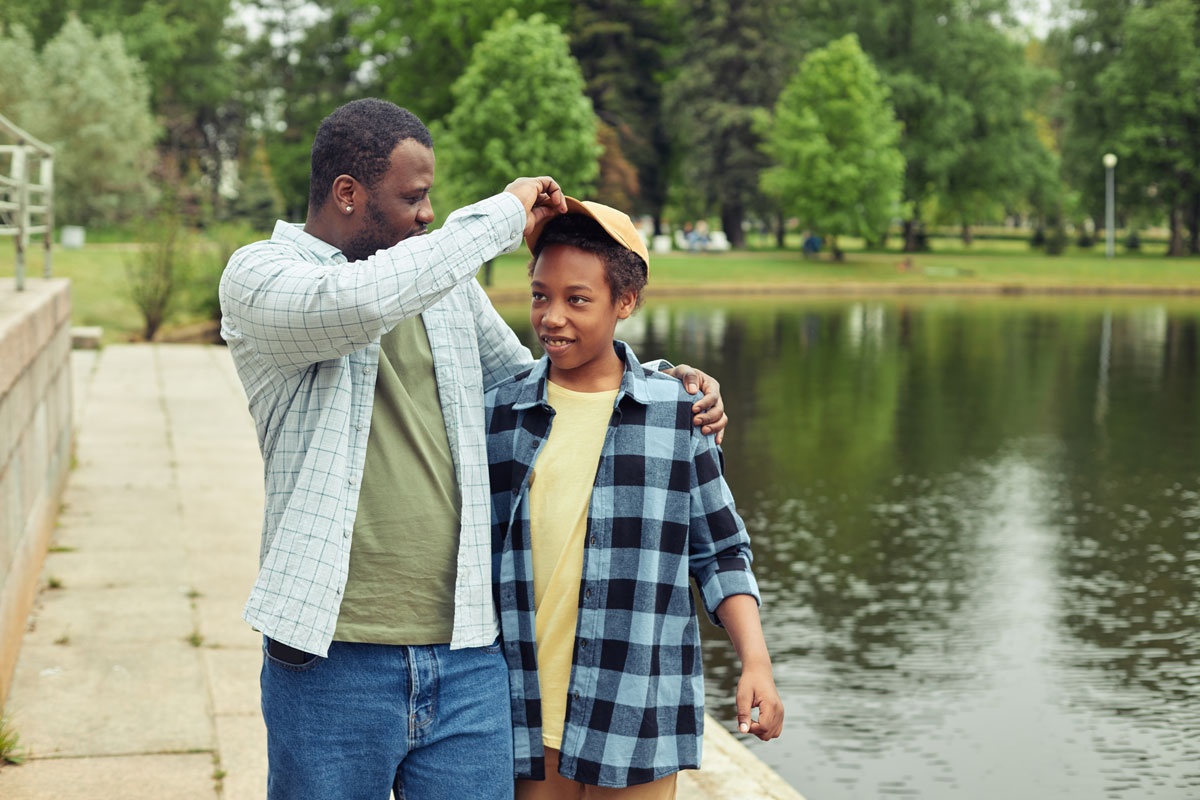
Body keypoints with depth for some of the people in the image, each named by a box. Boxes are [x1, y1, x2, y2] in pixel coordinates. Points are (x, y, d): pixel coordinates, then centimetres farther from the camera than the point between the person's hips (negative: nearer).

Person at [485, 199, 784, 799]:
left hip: (637, 721, -1)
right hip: (520, 717, 1)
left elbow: (720, 554, 7)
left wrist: (755, 663, -4)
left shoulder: (677, 412, 3)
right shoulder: (496, 412, 5)